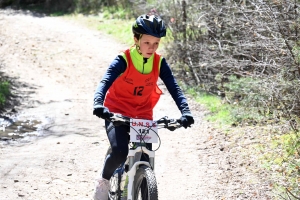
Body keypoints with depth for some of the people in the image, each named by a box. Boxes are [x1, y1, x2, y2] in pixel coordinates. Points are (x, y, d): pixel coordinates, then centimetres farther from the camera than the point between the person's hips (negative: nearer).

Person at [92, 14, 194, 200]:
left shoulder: (159, 63, -8)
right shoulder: (123, 60, -18)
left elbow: (174, 88, -14)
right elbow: (105, 82, -29)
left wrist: (185, 112, -31)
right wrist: (98, 104, -49)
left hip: (143, 116, 4)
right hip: (117, 113, -4)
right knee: (120, 152, -26)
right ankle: (104, 181, 2)